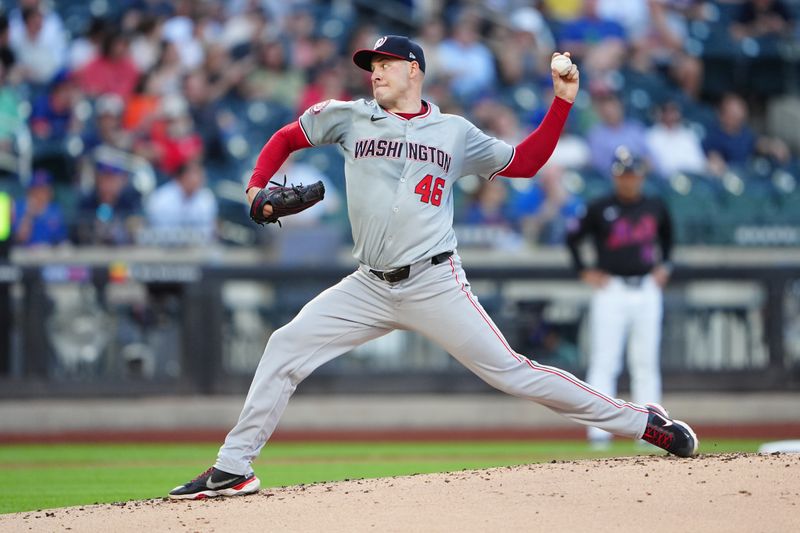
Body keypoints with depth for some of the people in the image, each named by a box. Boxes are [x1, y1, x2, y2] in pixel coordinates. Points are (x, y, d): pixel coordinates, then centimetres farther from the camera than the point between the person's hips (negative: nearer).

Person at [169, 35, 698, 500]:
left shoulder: (455, 132, 7)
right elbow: (286, 139, 18)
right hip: (369, 288, 3)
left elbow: (524, 162, 14)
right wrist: (257, 189, 1)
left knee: (509, 370, -10)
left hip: (434, 284, -3)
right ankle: (232, 469, 0)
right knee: (286, 347, -6)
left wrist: (562, 102, 6)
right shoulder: (350, 117, 9)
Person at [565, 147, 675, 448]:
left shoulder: (655, 208, 8)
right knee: (604, 362, -7)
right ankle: (598, 431, -8)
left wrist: (664, 265, 15)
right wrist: (585, 272, -1)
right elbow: (573, 237, 5)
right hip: (611, 290, -4)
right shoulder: (600, 209, -4)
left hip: (647, 290, 4)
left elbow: (667, 237, 26)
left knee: (646, 363, 6)